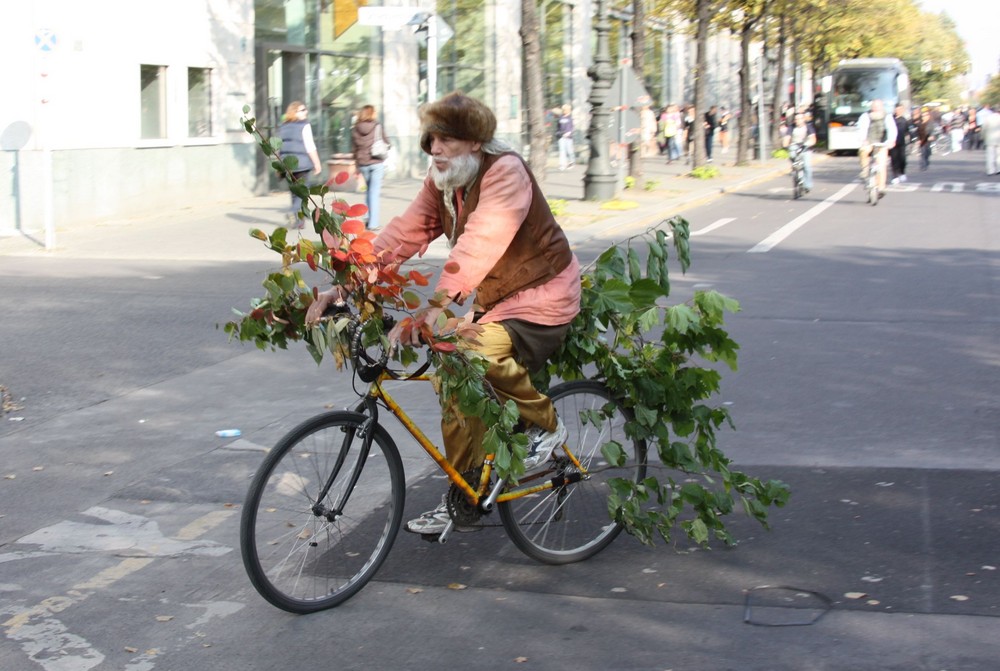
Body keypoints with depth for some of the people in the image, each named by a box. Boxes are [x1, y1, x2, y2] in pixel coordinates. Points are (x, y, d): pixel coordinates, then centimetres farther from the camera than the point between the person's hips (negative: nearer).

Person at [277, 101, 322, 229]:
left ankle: (299, 221, 16)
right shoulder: (304, 125, -7)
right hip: (302, 163, -6)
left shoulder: (283, 126, 11)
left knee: (294, 192, 14)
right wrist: (317, 164, -5)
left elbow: (279, 148, 13)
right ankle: (293, 212, -23)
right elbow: (310, 147, -11)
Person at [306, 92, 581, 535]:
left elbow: (478, 245, -37)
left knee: (481, 352, -34)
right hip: (495, 299, 9)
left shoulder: (505, 173, -23)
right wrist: (344, 287, -19)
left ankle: (546, 424, -8)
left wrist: (437, 306, -48)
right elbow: (401, 236, -7)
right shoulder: (442, 181, 1)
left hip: (541, 296, -8)